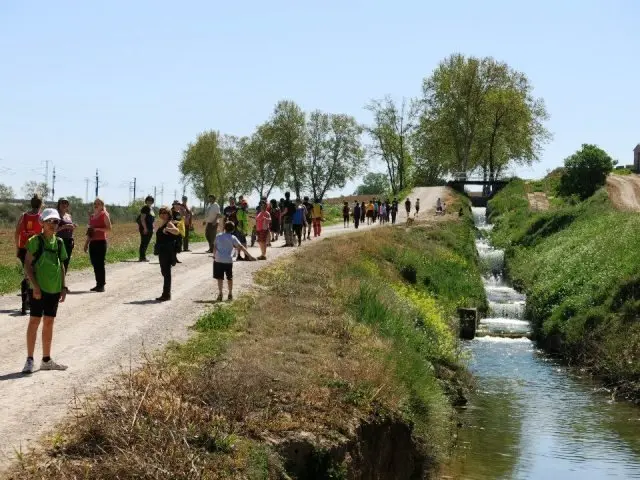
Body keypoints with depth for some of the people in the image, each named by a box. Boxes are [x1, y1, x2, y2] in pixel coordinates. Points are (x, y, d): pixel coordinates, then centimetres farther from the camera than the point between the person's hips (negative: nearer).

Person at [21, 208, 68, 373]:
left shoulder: (59, 242, 9)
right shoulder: (35, 241, -8)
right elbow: (27, 264, -9)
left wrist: (63, 287, 12)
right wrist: (35, 286, -16)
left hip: (54, 289, 6)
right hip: (39, 288, -6)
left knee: (49, 323, 11)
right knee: (34, 321, -4)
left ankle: (46, 360, 19)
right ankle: (29, 360, 1)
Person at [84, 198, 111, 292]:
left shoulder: (104, 215, -3)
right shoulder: (92, 216, 16)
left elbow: (109, 229, -9)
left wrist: (97, 229, -18)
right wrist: (87, 243, 17)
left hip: (101, 242, -7)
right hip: (92, 242, 7)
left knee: (100, 263, -8)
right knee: (94, 263, 6)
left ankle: (102, 285, -5)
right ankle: (98, 284, 13)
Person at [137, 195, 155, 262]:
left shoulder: (151, 208, 15)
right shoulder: (145, 208, -12)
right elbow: (142, 219, -18)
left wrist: (152, 228, 21)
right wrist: (145, 228, -23)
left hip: (150, 228, 9)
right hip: (145, 229, -9)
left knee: (146, 243, 11)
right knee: (144, 243, -8)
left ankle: (143, 257, 17)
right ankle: (141, 257, -6)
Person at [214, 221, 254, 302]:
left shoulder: (218, 236, 4)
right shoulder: (232, 238, -2)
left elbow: (215, 247, 3)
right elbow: (241, 247, -4)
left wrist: (214, 256, 17)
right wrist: (249, 256, -2)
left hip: (218, 260, 1)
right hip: (228, 260, -1)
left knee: (219, 278, 5)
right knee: (230, 278, 14)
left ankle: (220, 293, -3)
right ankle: (230, 294, 17)